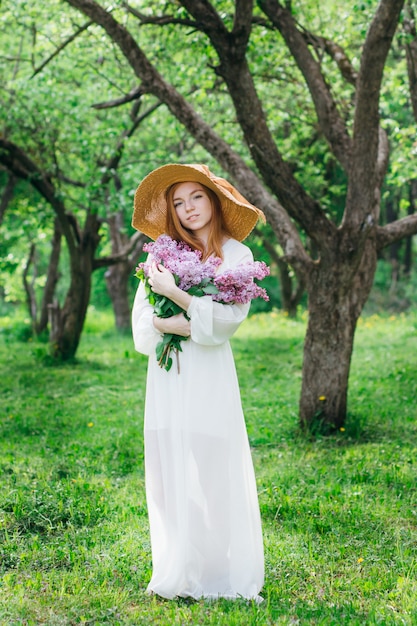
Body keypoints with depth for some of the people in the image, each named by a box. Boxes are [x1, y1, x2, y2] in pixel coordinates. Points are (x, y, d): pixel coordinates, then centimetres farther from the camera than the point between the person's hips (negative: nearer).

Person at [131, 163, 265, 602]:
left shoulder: (236, 255, 3)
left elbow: (228, 319, -9)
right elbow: (142, 320, 3)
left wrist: (175, 293, -15)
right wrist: (183, 326, -13)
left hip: (210, 376, -3)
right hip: (167, 378, 3)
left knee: (214, 474, -6)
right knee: (168, 473, 2)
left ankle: (219, 576, 4)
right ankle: (176, 577, 10)